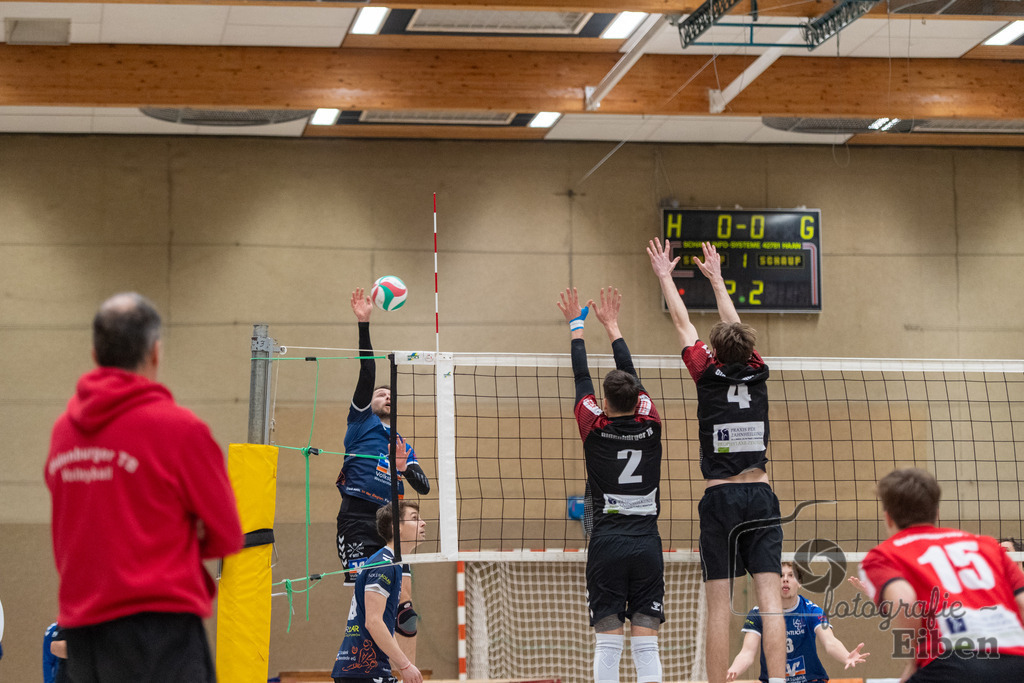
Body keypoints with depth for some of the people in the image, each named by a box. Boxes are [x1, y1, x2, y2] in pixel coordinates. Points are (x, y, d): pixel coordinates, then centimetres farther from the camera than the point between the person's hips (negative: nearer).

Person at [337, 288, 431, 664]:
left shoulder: (403, 445, 24)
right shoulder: (362, 422, 11)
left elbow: (424, 487, 14)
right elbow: (367, 371, 0)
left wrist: (405, 469, -7)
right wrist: (363, 324, -11)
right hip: (358, 520, -5)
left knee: (404, 605, 1)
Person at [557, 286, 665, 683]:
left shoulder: (595, 428, -3)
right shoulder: (650, 425, 2)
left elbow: (581, 377, 11)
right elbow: (631, 375, 16)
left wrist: (577, 324, 25)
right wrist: (611, 325, 29)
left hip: (607, 542, -2)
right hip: (647, 542, 2)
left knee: (607, 641, -3)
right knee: (646, 642, -1)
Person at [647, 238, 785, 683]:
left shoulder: (709, 376, -3)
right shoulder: (757, 375, 4)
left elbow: (682, 323, 11)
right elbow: (735, 327, 21)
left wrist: (664, 276, 25)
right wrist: (716, 278, 36)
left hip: (720, 498, -2)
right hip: (762, 497, 2)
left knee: (719, 605, -1)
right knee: (770, 599, -5)